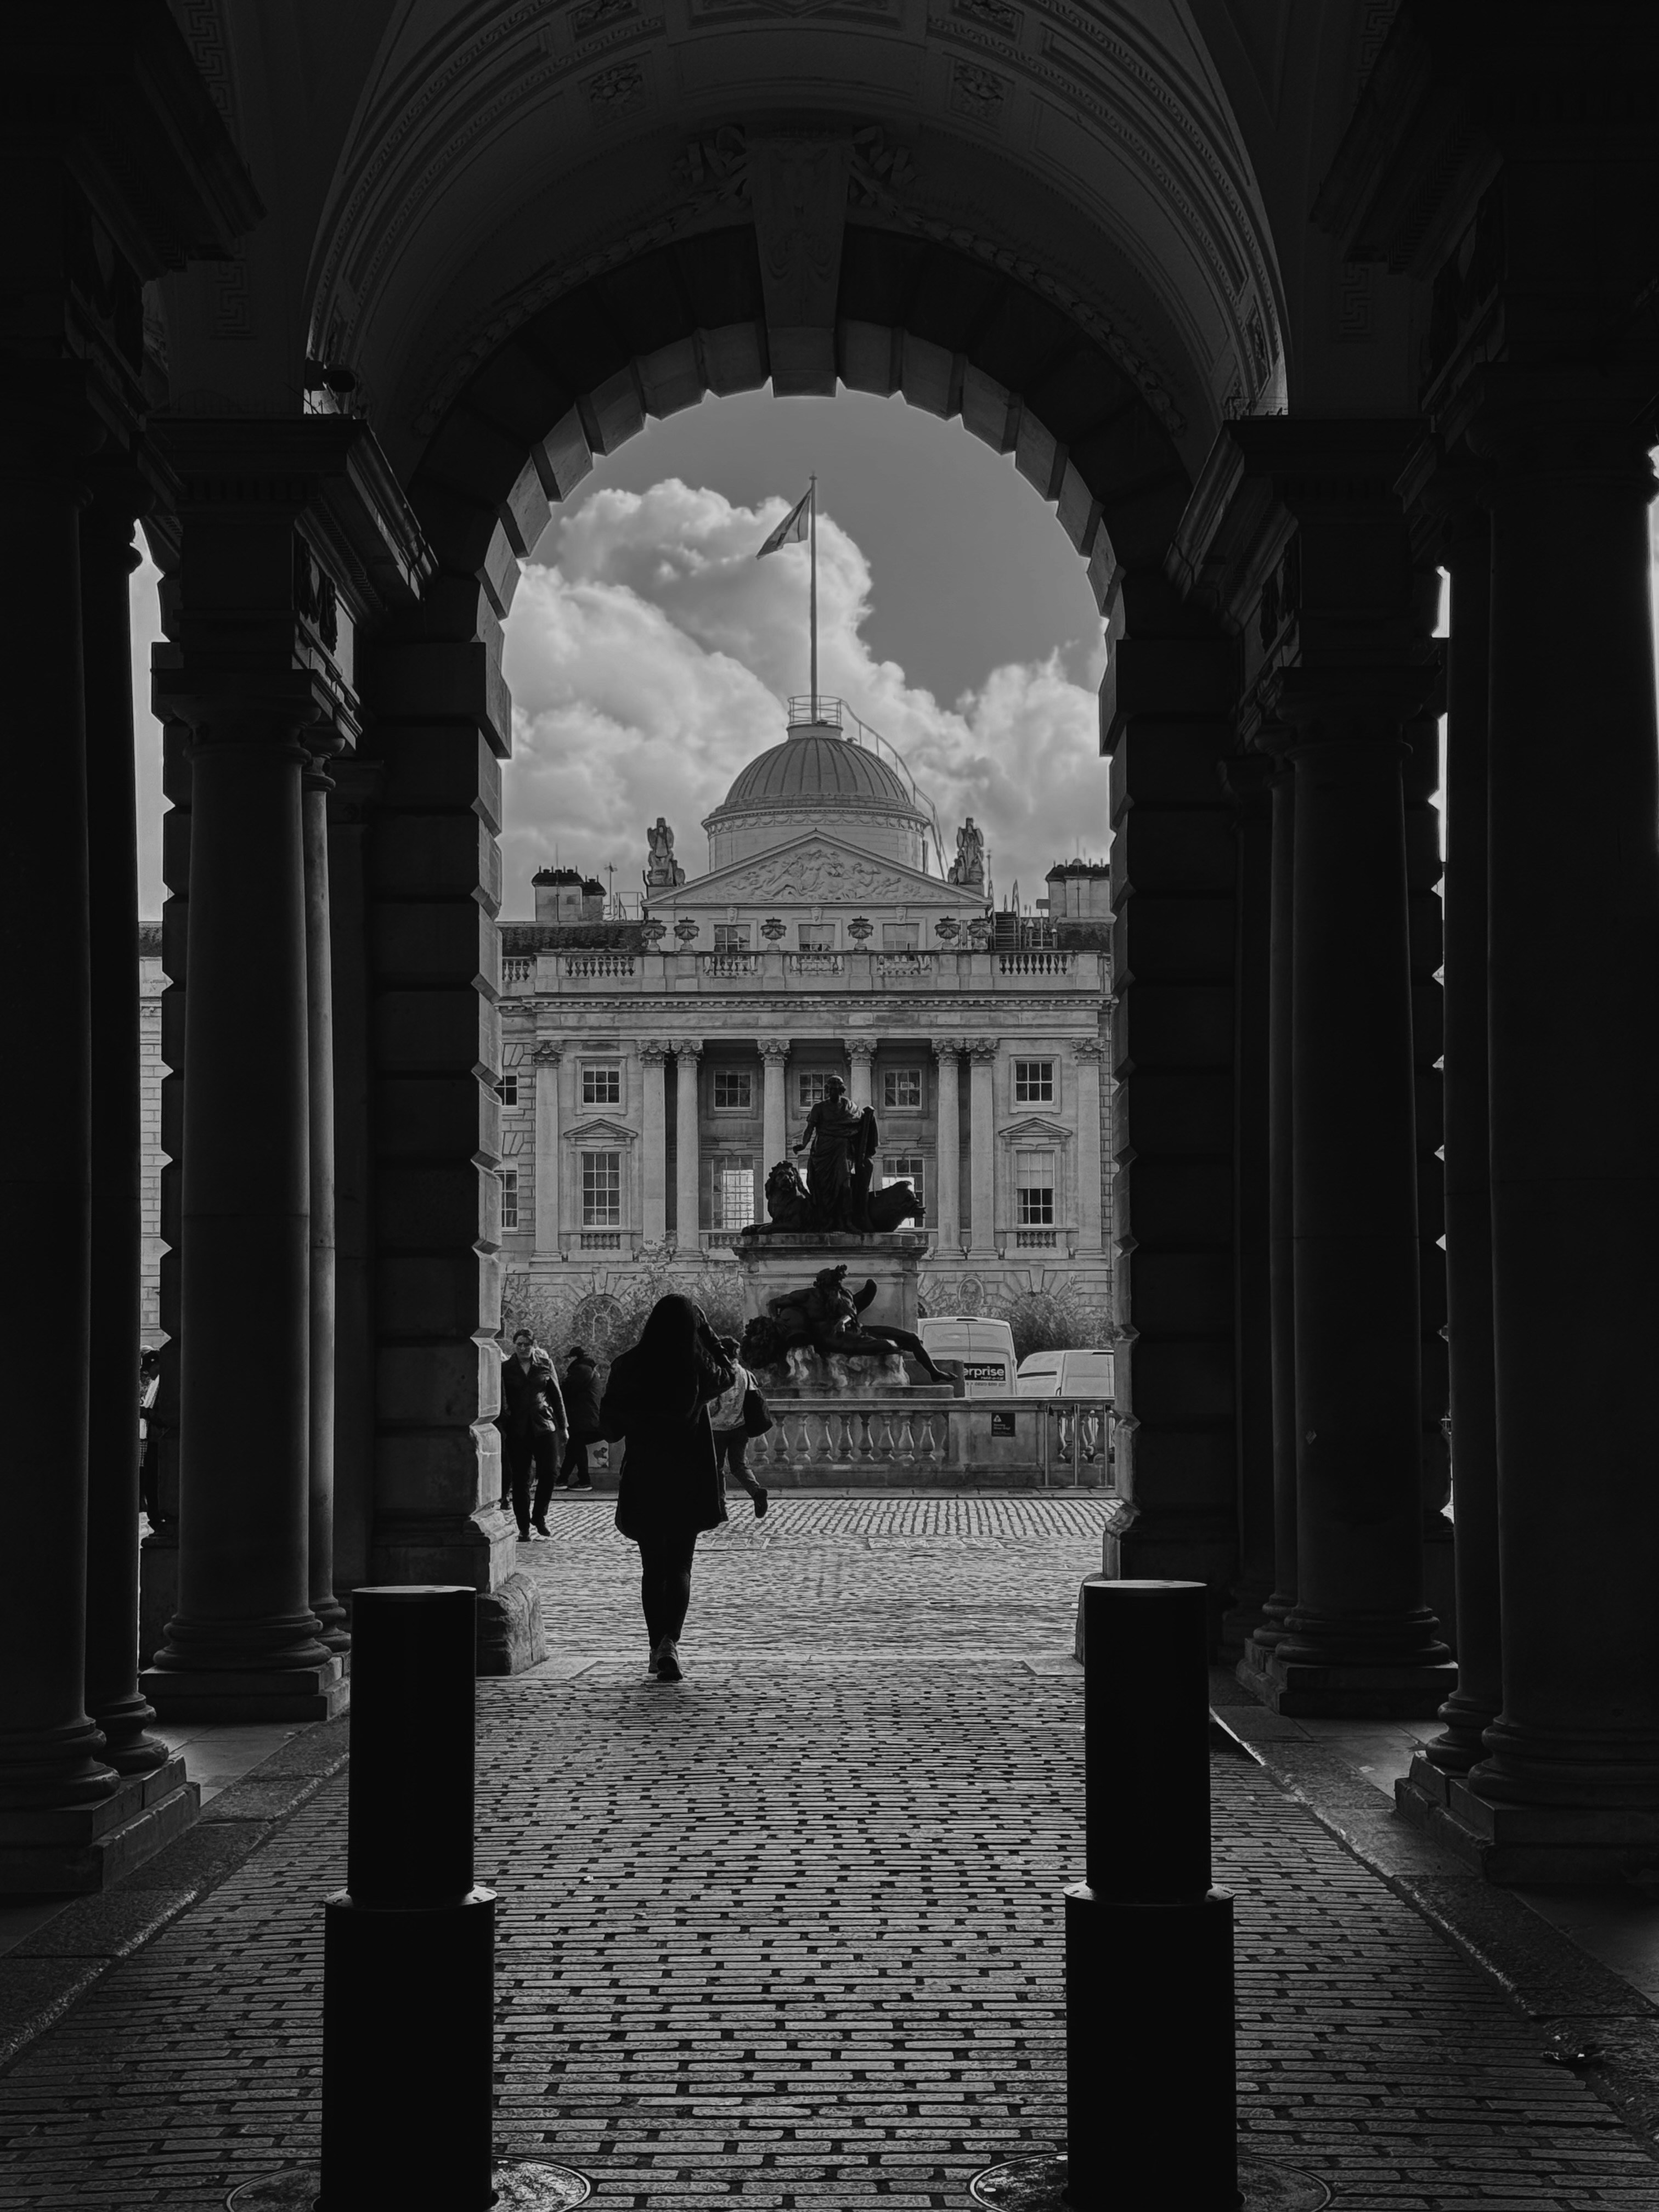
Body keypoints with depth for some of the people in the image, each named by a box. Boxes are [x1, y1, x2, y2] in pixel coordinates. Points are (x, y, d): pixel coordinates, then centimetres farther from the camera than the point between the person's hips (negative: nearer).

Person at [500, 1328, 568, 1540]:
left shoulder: (545, 1364, 8)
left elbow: (556, 1395, 12)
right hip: (517, 1430, -1)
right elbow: (502, 1402, 5)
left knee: (549, 1471, -10)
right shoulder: (506, 1369, 4)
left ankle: (539, 1518, 8)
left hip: (545, 1425, 1)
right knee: (520, 1479, 1)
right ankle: (525, 1527, 9)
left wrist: (563, 1426, 11)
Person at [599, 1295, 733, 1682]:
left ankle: (658, 1649, 16)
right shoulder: (699, 1369, -7)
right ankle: (670, 1642, -16)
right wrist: (705, 1331, 14)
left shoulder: (629, 1368, -8)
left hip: (643, 1483, 0)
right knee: (680, 1566, 6)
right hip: (690, 1482, 0)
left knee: (653, 1568, 14)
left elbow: (609, 1428, -3)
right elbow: (727, 1374, 17)